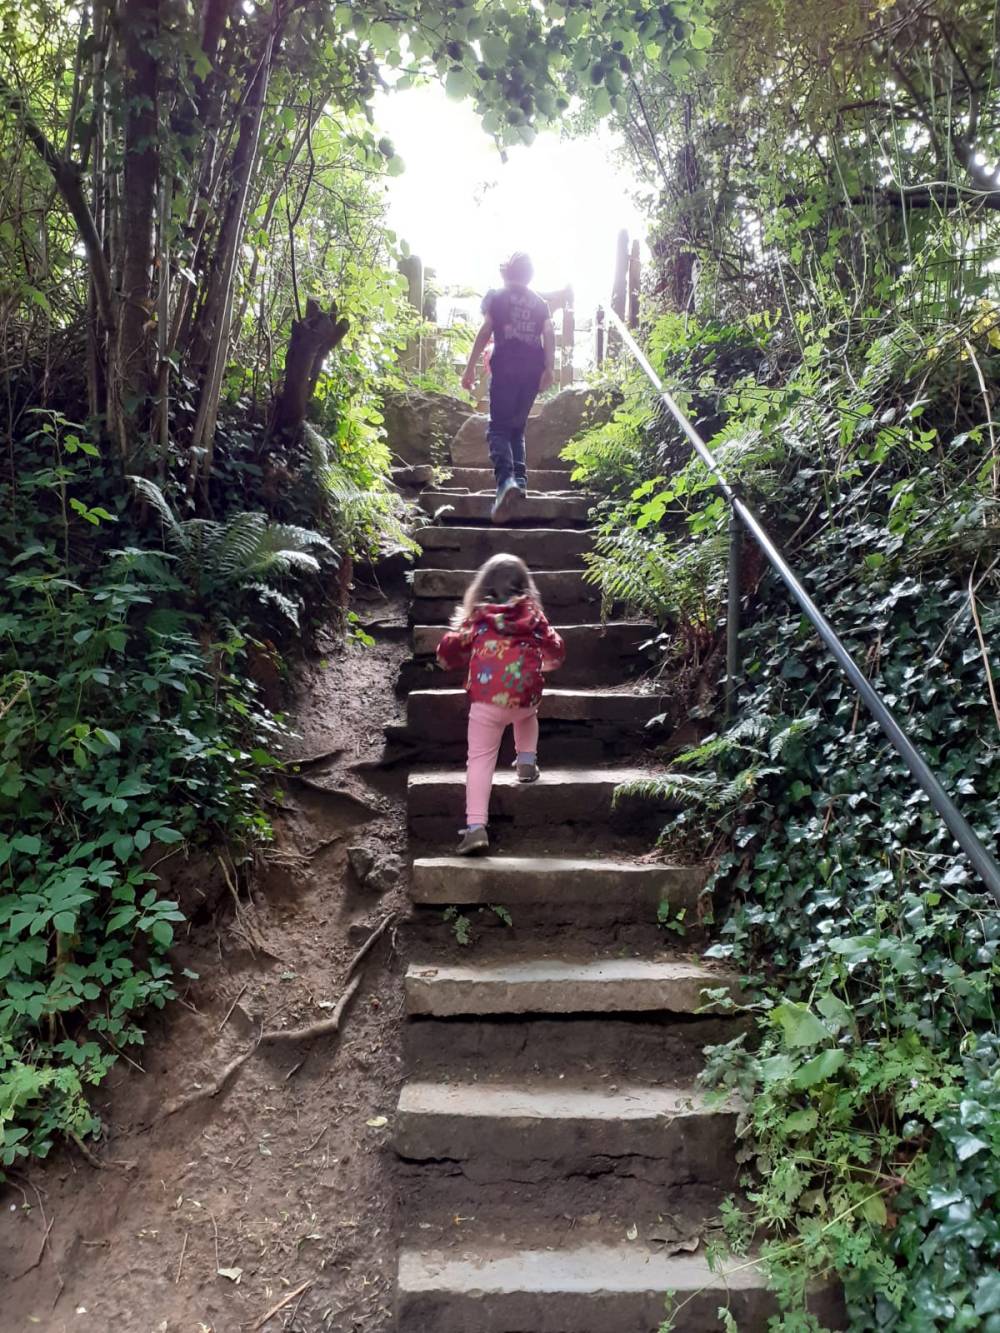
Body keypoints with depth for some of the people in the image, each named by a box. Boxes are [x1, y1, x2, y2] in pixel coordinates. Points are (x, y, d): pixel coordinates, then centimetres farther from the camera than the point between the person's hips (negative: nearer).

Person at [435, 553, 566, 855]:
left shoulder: (477, 616, 12)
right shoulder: (534, 614, 14)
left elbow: (449, 650, 14)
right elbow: (555, 651, 21)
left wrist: (451, 661, 38)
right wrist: (545, 664, 45)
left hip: (486, 698, -1)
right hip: (525, 696, 2)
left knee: (480, 759, 0)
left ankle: (476, 827, -9)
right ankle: (527, 760, 26)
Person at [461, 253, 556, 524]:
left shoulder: (498, 297, 8)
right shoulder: (539, 302, 18)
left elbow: (485, 332, 0)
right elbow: (549, 334, 5)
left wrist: (470, 368, 0)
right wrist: (549, 368, 0)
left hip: (505, 367, -4)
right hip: (533, 369, 4)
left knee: (499, 428, -8)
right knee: (518, 427, 16)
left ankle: (506, 479, -32)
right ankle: (520, 478, 1)